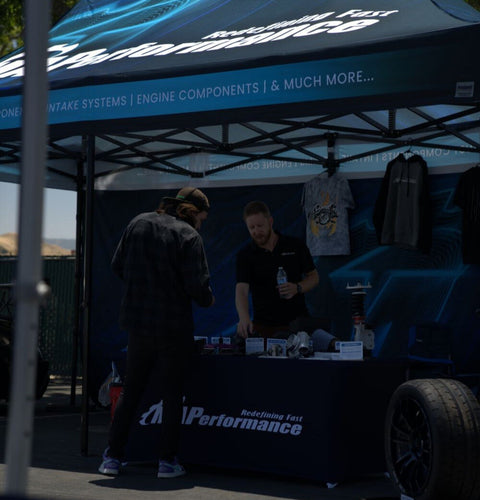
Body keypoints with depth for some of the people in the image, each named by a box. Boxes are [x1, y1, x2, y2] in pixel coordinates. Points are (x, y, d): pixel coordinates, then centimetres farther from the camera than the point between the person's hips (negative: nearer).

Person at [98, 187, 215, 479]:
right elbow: (197, 285, -16)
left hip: (137, 322, 5)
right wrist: (208, 300, 5)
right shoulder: (188, 236, -12)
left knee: (131, 391, 13)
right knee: (173, 395, 7)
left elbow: (117, 266, 9)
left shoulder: (138, 224, 6)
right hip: (173, 326, -5)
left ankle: (113, 457, 12)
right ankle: (168, 461, 8)